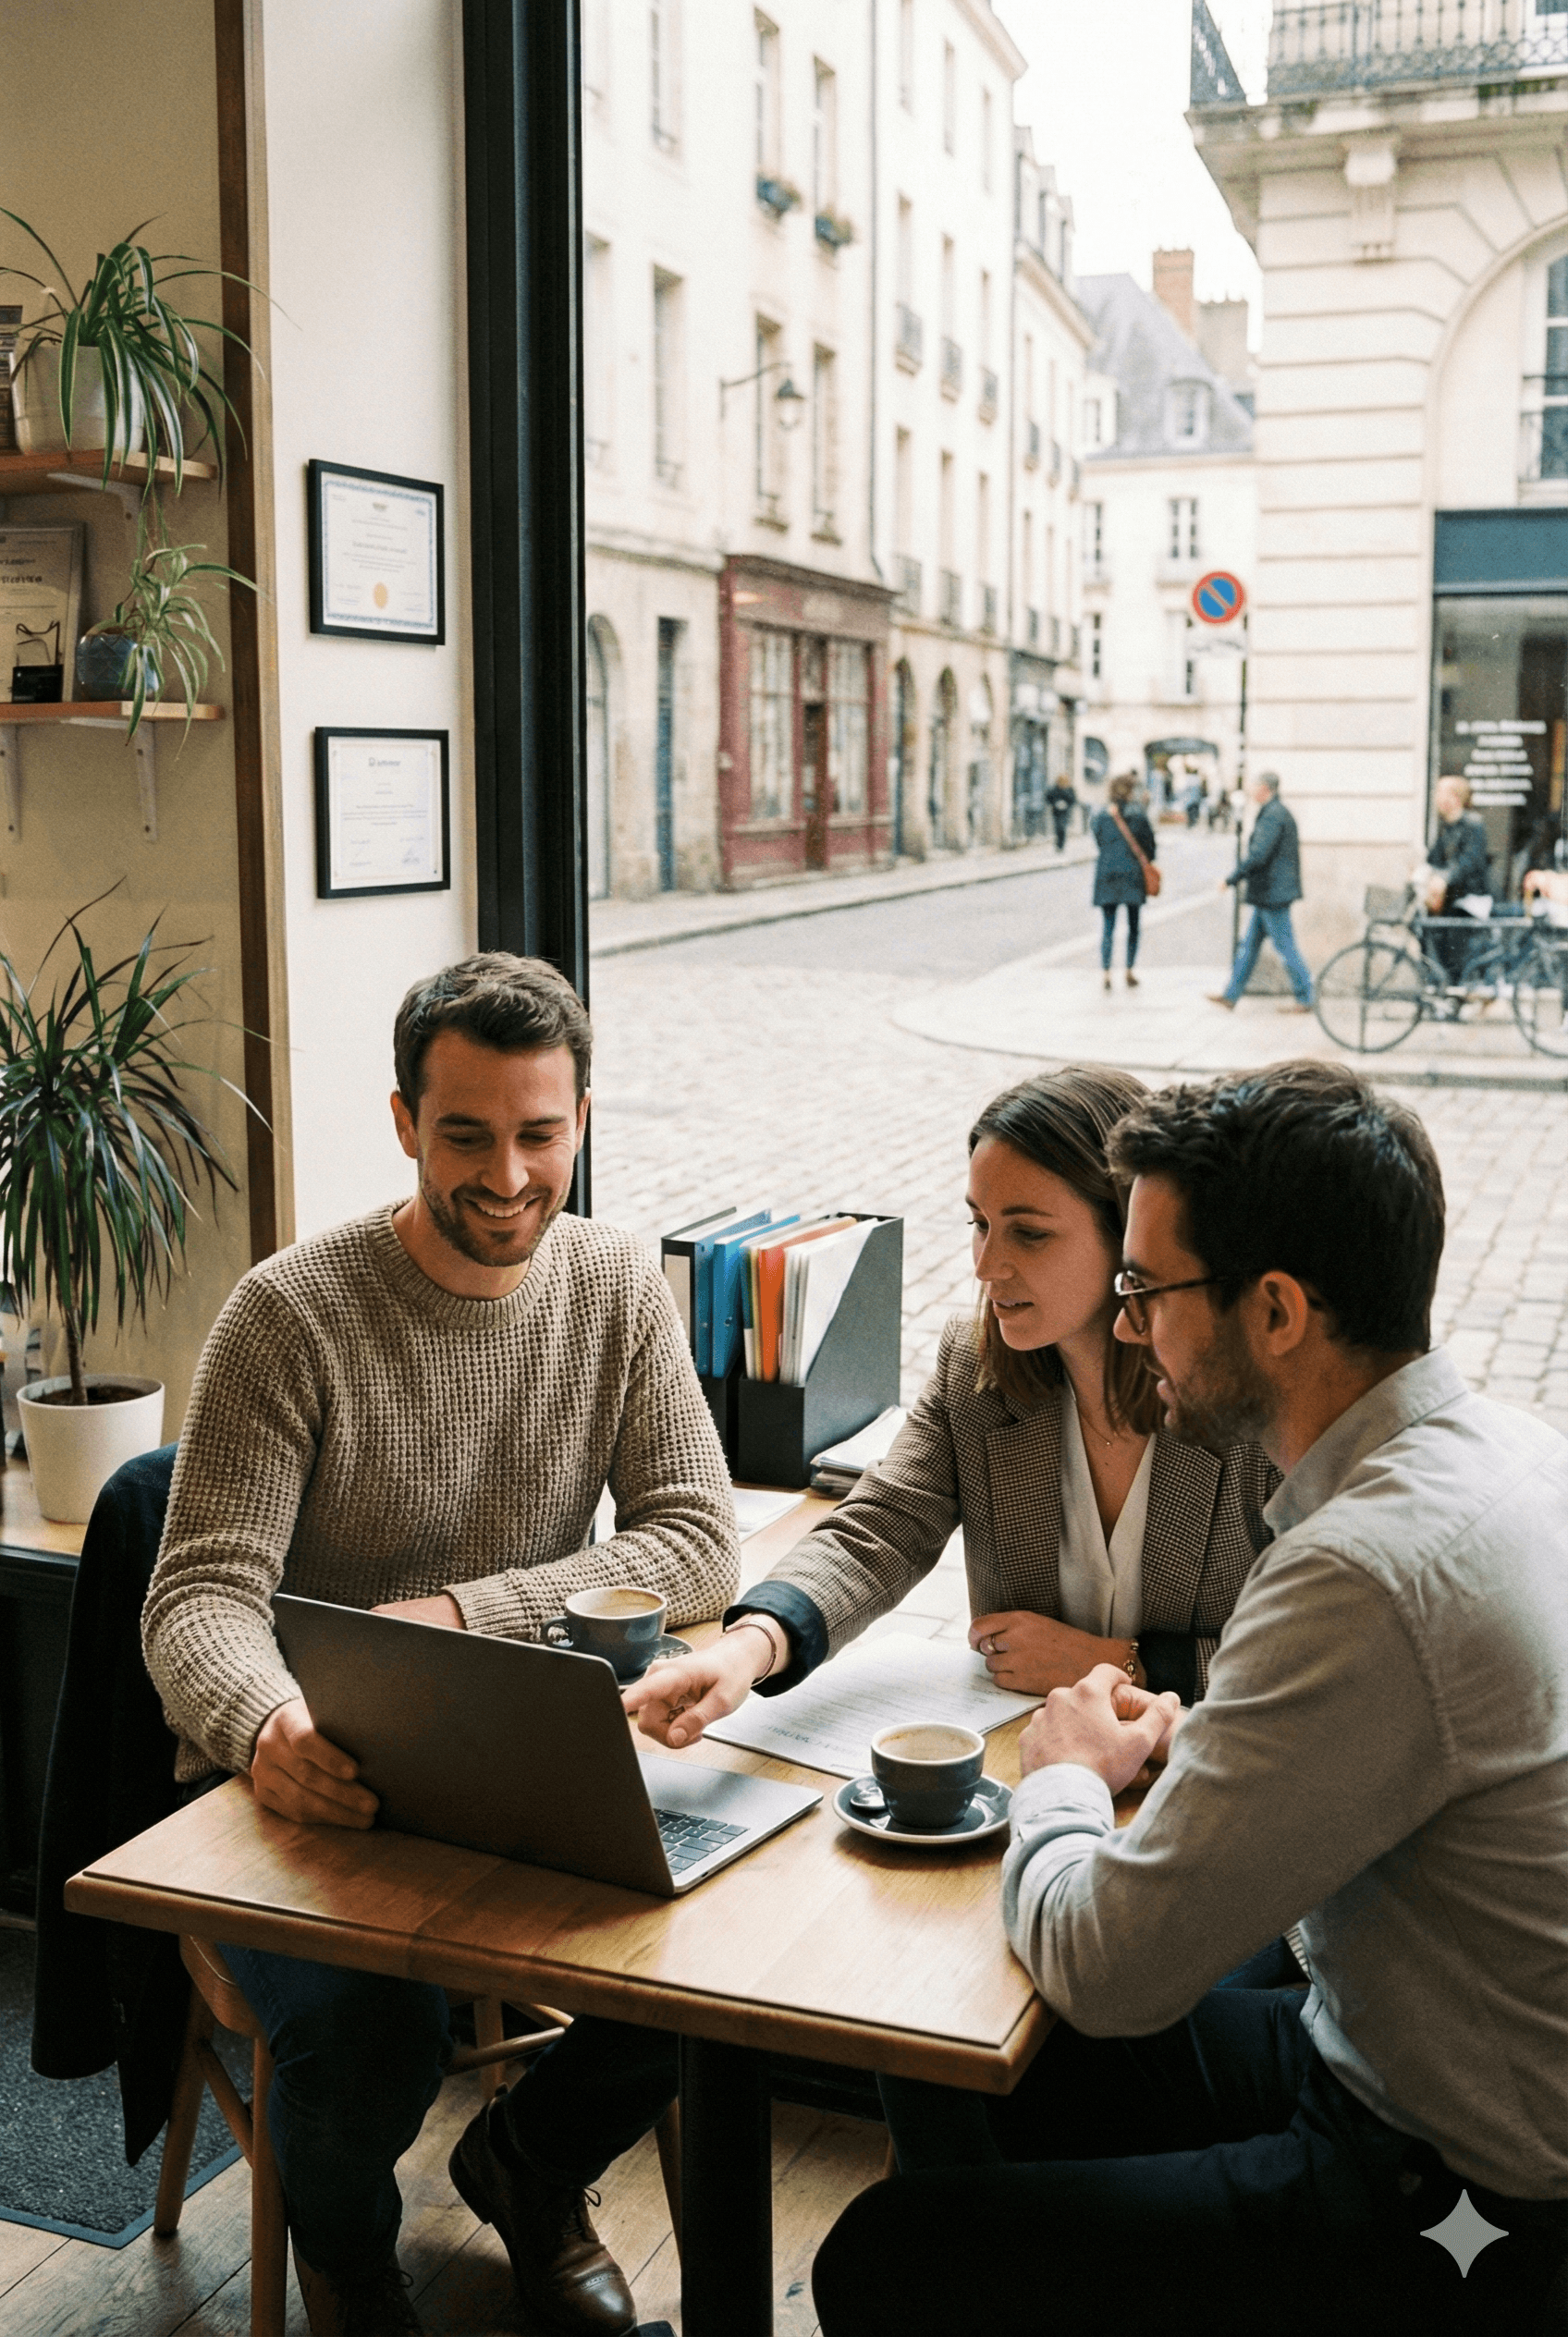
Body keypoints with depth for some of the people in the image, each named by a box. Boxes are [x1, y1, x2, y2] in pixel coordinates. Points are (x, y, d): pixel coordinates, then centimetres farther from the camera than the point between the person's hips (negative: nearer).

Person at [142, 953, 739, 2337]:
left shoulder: (619, 1288, 1)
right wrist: (267, 1730, -39)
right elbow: (201, 1598, -15)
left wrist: (465, 1611, -18)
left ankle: (531, 2167, 15)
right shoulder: (291, 1315, -11)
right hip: (313, 1786, -3)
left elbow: (698, 1545, -4)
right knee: (370, 2020, -30)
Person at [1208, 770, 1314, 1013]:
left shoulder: (1272, 815, -18)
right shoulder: (1280, 812, 14)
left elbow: (1258, 855, -24)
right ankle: (1231, 995, 19)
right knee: (1249, 944, 13)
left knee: (1285, 946, -3)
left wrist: (1231, 879, -17)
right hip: (1269, 894, 10)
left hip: (1272, 893, -10)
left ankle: (1305, 1000, 3)